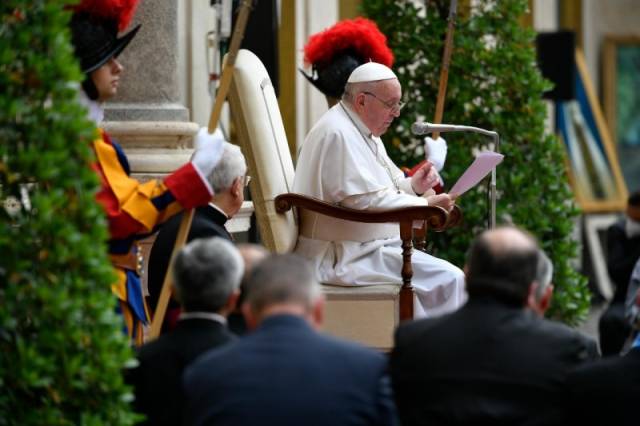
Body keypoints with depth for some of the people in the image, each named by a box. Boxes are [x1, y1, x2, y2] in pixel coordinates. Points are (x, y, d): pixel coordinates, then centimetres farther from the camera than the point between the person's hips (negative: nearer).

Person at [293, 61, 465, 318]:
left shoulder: (362, 131, 16)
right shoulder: (338, 134, -18)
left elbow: (376, 189, 23)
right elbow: (368, 201, -23)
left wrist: (413, 185, 3)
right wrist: (425, 205, -19)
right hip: (343, 258, -11)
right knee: (447, 280, -17)